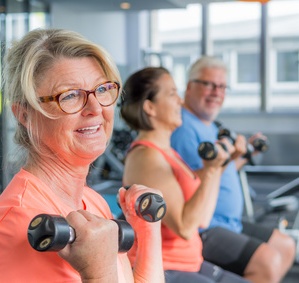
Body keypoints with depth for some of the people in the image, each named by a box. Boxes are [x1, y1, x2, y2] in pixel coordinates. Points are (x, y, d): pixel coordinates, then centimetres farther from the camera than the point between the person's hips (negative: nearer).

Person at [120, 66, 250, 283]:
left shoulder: (166, 151, 10)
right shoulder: (146, 156, -18)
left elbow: (201, 219, 14)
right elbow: (185, 227, -25)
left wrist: (218, 166, 15)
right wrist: (210, 171, -24)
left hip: (187, 263, 10)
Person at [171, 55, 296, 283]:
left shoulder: (209, 126, 17)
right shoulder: (183, 127, -16)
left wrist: (245, 154, 17)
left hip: (229, 223, 11)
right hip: (201, 229, -11)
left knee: (286, 246, 16)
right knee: (268, 261, -24)